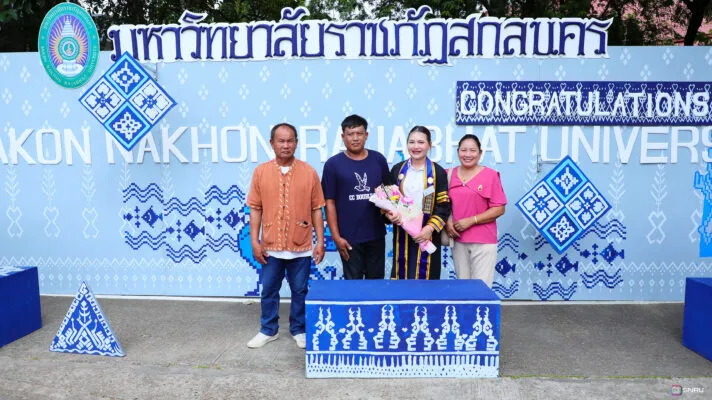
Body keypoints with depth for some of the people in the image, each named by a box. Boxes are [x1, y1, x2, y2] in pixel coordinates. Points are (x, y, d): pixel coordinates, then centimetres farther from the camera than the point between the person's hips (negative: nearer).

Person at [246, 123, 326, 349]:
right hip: (270, 246, 1)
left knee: (300, 291, 11)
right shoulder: (260, 172, 0)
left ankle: (299, 330, 29)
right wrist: (254, 241, -2)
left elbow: (316, 209, 1)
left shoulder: (309, 172, -2)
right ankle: (268, 330, 31)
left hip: (301, 246, -1)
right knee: (269, 290, 13)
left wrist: (320, 241, -3)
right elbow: (255, 209, 2)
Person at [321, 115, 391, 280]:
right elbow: (330, 202, -5)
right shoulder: (333, 164, -5)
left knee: (376, 282, 15)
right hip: (349, 237, -2)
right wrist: (336, 236, -8)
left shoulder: (379, 160, 2)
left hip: (376, 234, 3)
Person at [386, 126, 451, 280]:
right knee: (402, 275, 8)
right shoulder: (397, 169, 8)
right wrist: (389, 214, -11)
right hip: (402, 234, 2)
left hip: (427, 235, -2)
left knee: (424, 276, 2)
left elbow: (444, 206, -4)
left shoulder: (438, 172, -1)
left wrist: (430, 228, -15)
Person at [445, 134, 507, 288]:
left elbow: (499, 209, -7)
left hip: (484, 241, -3)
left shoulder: (491, 175, -4)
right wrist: (447, 222, -7)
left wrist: (471, 220, -14)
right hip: (458, 239, 4)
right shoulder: (449, 175, 7)